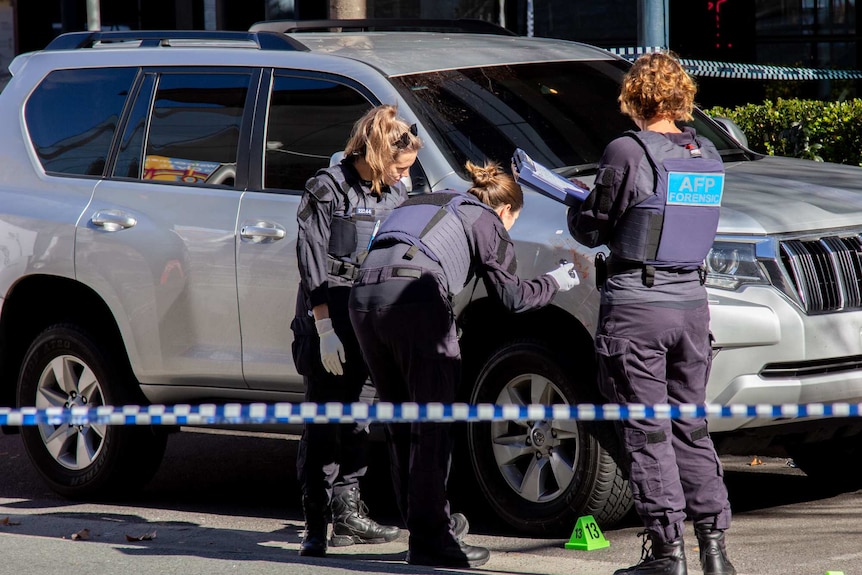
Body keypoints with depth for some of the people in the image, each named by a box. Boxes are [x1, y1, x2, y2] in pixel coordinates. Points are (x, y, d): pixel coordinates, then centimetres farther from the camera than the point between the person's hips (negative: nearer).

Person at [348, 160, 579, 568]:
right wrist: (553, 283, 32)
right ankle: (430, 540, -3)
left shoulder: (422, 205, 34)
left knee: (401, 426, 16)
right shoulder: (486, 223, 16)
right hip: (415, 297, -6)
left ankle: (424, 524, 24)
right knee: (432, 426, -1)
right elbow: (511, 296, 16)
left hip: (363, 297, 7)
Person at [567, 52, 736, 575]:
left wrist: (576, 208, 18)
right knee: (691, 426, 15)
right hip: (692, 302, 6)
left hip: (635, 304, -6)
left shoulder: (628, 153, -12)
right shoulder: (707, 156, 6)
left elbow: (592, 229, -6)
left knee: (647, 431, 0)